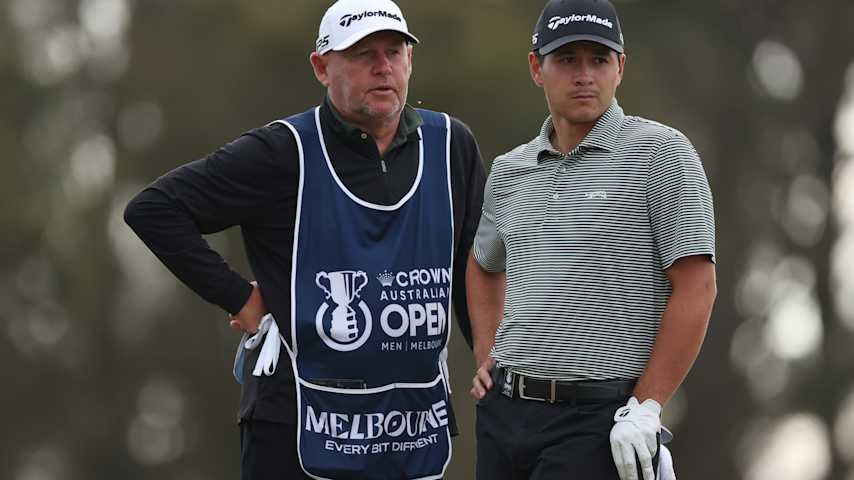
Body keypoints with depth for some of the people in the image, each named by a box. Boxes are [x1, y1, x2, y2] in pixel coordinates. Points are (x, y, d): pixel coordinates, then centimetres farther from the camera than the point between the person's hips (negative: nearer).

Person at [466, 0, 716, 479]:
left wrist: (646, 407, -13)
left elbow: (696, 287, -9)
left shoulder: (661, 152, -4)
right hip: (504, 412, 6)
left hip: (600, 418, -6)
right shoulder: (509, 171, 14)